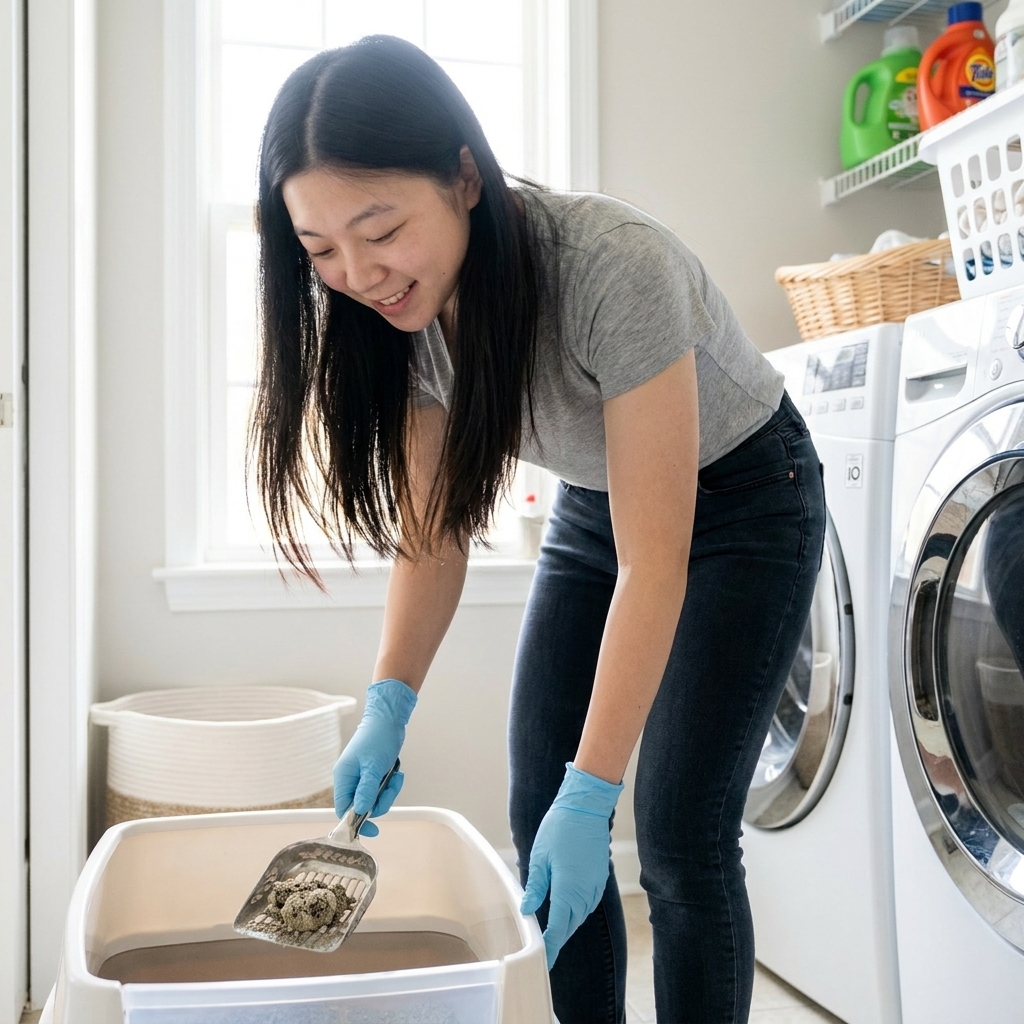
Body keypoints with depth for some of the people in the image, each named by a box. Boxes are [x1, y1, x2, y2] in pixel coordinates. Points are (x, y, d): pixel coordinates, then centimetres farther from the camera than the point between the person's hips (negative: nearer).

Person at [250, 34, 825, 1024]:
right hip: (592, 504, 6)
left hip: (740, 495, -5)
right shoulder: (406, 311, -15)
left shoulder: (614, 268, -35)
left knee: (680, 837, -10)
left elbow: (654, 561, -32)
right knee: (538, 818, 1)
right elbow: (434, 527, -7)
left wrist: (590, 793, -32)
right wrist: (388, 708, -16)